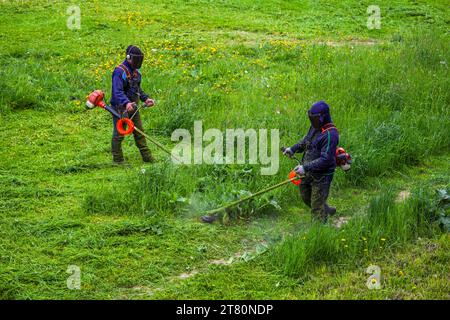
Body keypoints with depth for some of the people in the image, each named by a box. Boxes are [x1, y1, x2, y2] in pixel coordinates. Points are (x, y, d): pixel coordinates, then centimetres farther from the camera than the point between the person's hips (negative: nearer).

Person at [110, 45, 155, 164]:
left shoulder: (136, 71, 10)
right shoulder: (120, 72, -19)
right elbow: (118, 91, -30)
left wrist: (145, 98, 9)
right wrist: (126, 103, -45)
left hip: (132, 107, 9)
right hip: (120, 108, -9)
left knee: (139, 132, 13)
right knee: (119, 134, -1)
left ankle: (147, 157, 21)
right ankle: (118, 160, 6)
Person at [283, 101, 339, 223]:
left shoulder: (330, 134, -27)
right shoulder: (315, 127, 1)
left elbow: (325, 159, -31)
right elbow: (305, 141, 20)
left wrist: (306, 167, -35)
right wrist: (293, 149, 2)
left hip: (322, 175, -9)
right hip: (309, 172, 9)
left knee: (317, 205, 1)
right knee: (306, 196, 27)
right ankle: (327, 210, 48)